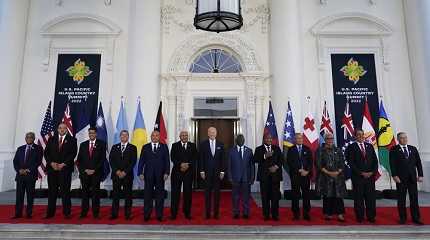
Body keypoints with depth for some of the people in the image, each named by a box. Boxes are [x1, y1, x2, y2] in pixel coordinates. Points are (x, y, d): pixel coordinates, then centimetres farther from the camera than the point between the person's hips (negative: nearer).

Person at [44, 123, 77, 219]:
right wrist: (51, 163, -6)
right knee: (52, 191, 5)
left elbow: (73, 153, -4)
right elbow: (46, 152, 8)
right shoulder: (51, 139, 14)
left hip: (65, 168, -3)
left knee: (65, 191, -1)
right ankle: (50, 213, 14)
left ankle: (67, 213, 6)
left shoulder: (72, 140, 5)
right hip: (52, 168, 3)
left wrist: (63, 164, -11)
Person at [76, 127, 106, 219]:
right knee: (85, 193, 5)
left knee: (95, 193, 1)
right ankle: (84, 213, 14)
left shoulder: (101, 144, 2)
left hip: (96, 173, -2)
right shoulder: (83, 145, 12)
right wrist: (84, 170, -4)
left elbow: (103, 158, -4)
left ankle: (95, 213, 8)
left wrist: (94, 170, -10)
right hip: (84, 173, 3)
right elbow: (79, 159, 9)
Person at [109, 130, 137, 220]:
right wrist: (117, 171, -8)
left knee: (128, 195, 2)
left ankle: (128, 214, 10)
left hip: (128, 175, -2)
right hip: (116, 174, 2)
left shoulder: (133, 148, 4)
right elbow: (111, 160, 4)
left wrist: (125, 172, -11)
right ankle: (114, 214, 12)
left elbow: (133, 161, -3)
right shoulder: (114, 147, 12)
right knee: (115, 195, 4)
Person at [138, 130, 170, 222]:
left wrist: (166, 172, -7)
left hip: (160, 175, 0)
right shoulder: (145, 147, 8)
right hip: (148, 174, 0)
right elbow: (141, 161, 5)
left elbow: (167, 161, 1)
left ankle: (159, 215, 16)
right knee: (148, 195, 6)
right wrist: (140, 173, -3)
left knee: (160, 195, 6)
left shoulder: (164, 147, 5)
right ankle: (146, 215, 17)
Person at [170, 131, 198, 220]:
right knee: (175, 192, 1)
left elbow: (195, 158, 2)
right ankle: (173, 213, 11)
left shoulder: (192, 145, 10)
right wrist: (180, 164, -16)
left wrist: (188, 165, -11)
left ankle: (187, 213, 16)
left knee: (188, 192, 4)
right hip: (177, 171, -1)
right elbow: (172, 158, -2)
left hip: (189, 171, 1)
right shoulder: (175, 145, 7)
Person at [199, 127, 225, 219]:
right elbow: (201, 159, 0)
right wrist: (201, 171, -5)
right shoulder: (203, 144, 2)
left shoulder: (220, 144, 6)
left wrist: (222, 171, -1)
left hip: (217, 172, 1)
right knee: (207, 193, 5)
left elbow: (223, 159, 5)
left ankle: (216, 213, 15)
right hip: (207, 172, -1)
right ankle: (207, 213, 14)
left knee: (217, 193, 6)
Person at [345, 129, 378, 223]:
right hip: (357, 177, -3)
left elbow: (375, 160, 9)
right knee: (358, 197, 3)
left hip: (370, 176, 3)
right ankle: (359, 217, 12)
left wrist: (373, 172, -4)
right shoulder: (351, 147, -1)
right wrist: (361, 173, -11)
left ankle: (371, 216, 16)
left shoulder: (369, 146, 12)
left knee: (371, 197, 5)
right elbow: (351, 162, -7)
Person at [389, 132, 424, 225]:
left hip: (412, 178, 3)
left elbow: (418, 162, 9)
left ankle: (416, 218, 16)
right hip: (401, 178, -3)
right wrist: (394, 175, -14)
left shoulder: (413, 149, 10)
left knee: (414, 198, 7)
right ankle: (402, 218, 14)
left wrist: (420, 175, 2)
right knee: (401, 199, 5)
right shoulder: (394, 150, -2)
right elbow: (392, 164, -7)